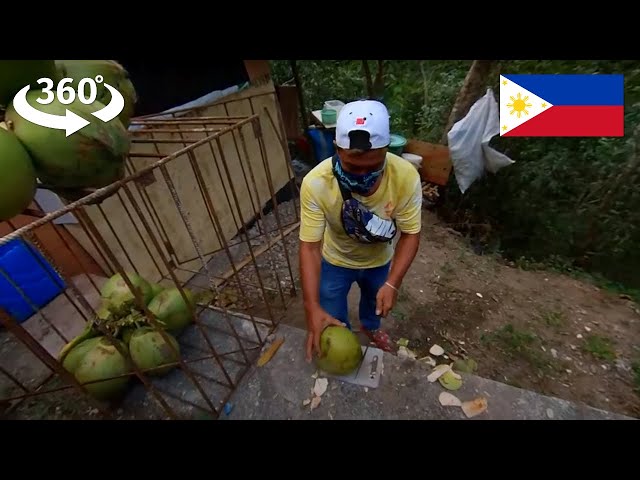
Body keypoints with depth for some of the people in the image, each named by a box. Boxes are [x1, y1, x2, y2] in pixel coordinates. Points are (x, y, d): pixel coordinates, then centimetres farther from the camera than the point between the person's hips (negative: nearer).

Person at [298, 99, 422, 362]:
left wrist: (393, 283, -31)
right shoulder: (315, 183, -36)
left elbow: (410, 234, -21)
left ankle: (370, 326, 67)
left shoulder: (406, 177, -32)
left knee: (375, 300, 30)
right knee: (331, 316, 17)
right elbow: (310, 247, -31)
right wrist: (312, 307, -36)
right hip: (335, 260, -1)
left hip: (380, 259, 2)